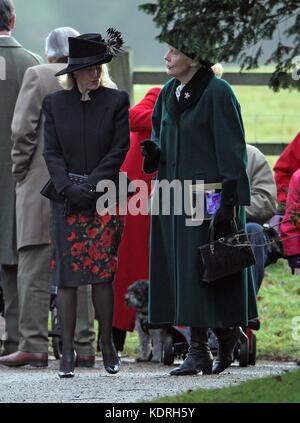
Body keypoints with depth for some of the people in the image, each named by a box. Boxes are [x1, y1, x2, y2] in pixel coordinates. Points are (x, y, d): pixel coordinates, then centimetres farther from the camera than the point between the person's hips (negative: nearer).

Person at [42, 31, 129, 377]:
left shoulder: (116, 101, 4)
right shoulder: (55, 104, 8)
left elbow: (119, 150, 0)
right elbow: (52, 152, 5)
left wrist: (90, 186, -9)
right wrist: (69, 188, -10)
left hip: (104, 198, -1)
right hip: (66, 202, 1)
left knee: (102, 274, -4)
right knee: (67, 274, -2)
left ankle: (107, 346, 5)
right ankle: (67, 351, -1)